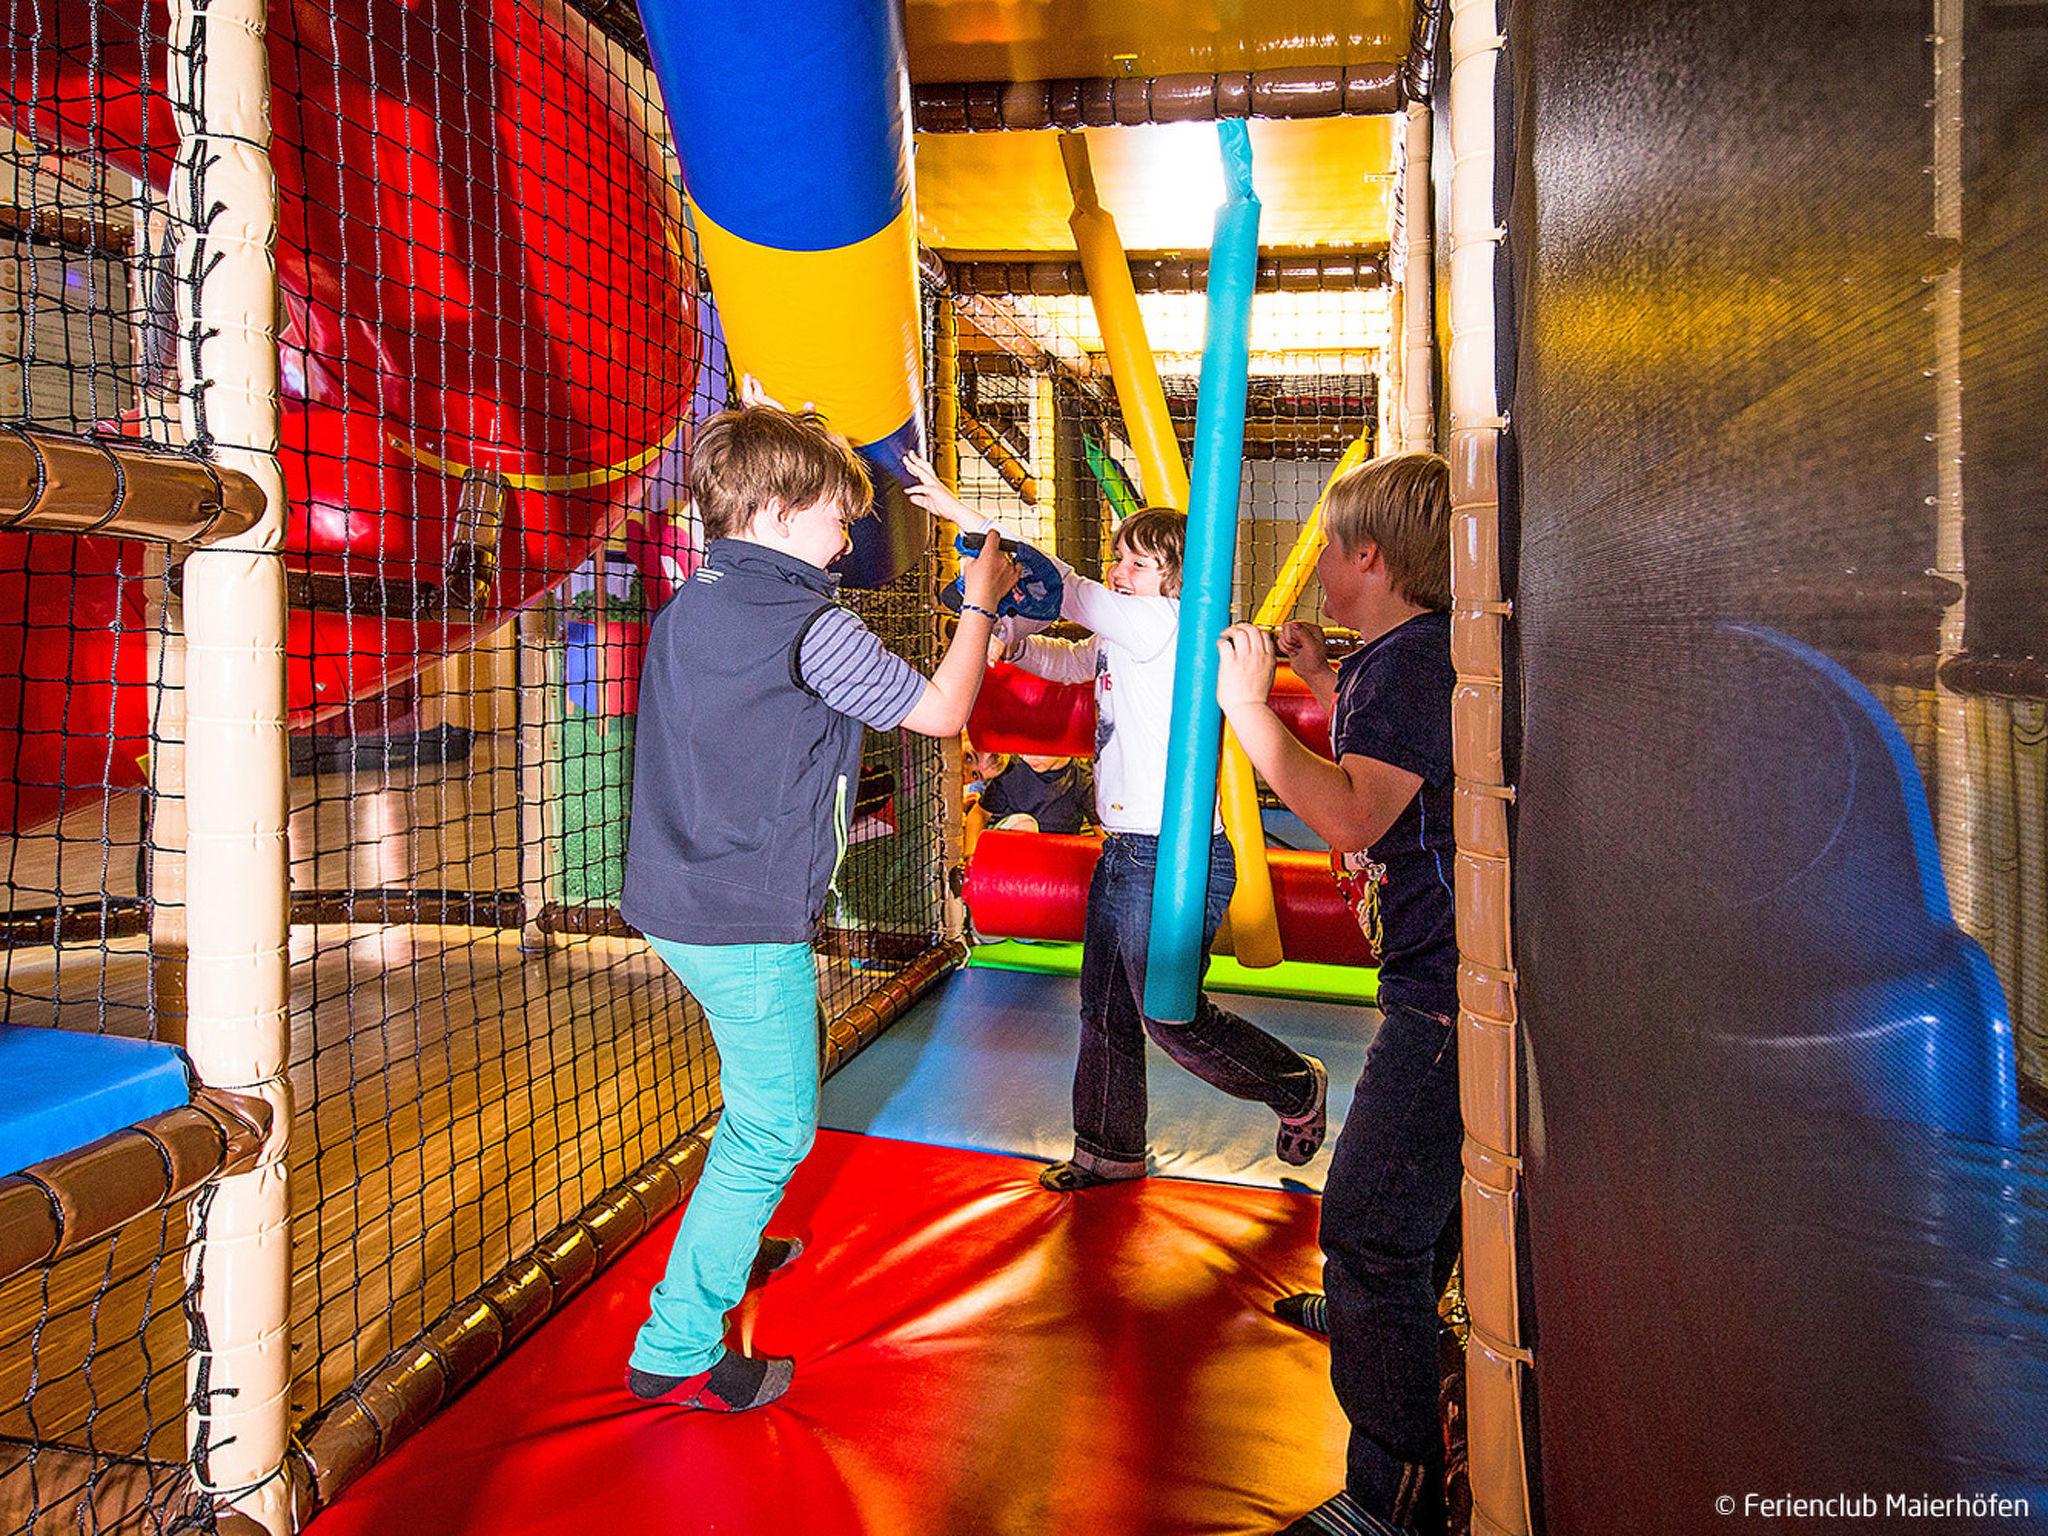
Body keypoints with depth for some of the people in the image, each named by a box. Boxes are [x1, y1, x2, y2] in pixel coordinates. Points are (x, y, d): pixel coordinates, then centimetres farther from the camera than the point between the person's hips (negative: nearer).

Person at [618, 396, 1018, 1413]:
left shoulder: (689, 606, 7)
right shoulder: (813, 627, -17)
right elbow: (941, 712, -7)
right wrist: (979, 604, 7)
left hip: (676, 903, 9)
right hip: (749, 926, -9)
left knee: (760, 1095, 29)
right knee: (774, 1128, 4)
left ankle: (728, 1247, 47)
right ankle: (674, 1351, 12)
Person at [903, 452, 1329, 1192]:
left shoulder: (1164, 623, -16)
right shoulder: (1122, 639, 12)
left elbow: (1063, 587, -20)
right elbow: (1069, 659, 28)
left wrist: (961, 514, -18)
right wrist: (1005, 641, 6)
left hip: (1174, 860, -10)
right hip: (1124, 852, 10)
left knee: (1172, 1018, 4)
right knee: (1105, 1014, 17)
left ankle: (1296, 1086, 28)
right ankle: (1110, 1152, 33)